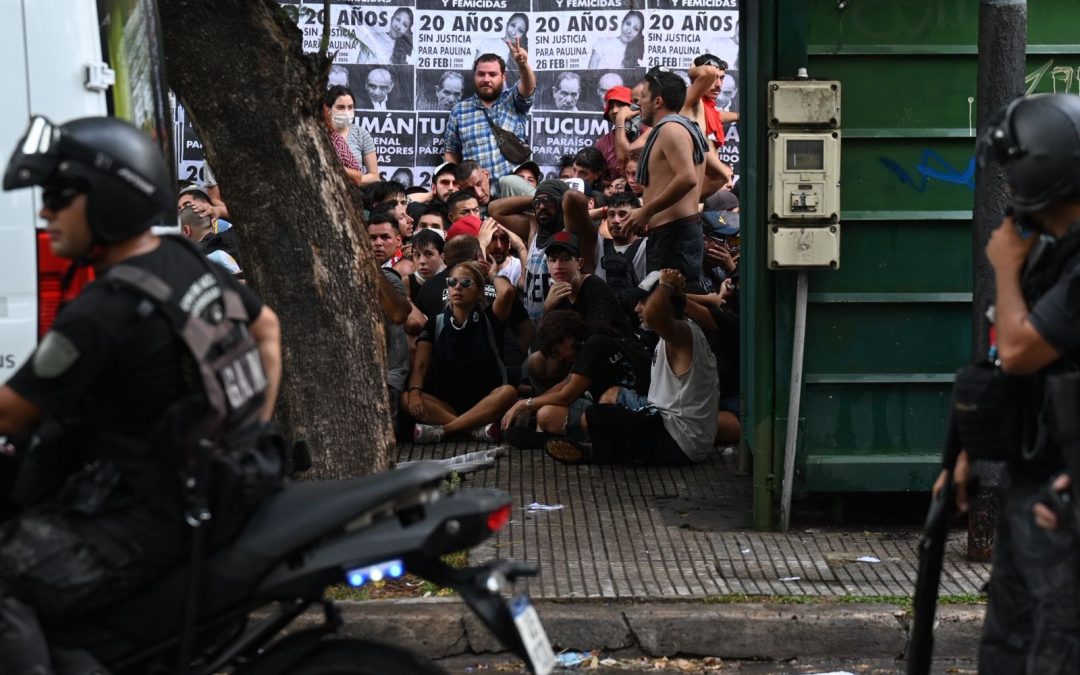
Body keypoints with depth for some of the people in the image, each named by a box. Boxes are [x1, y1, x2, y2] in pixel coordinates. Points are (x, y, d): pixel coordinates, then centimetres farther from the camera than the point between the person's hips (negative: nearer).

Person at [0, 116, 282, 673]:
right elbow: (266, 328, 18)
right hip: (230, 485, 10)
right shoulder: (188, 260, 3)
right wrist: (257, 431, 18)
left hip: (159, 518, -10)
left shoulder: (100, 313, -24)